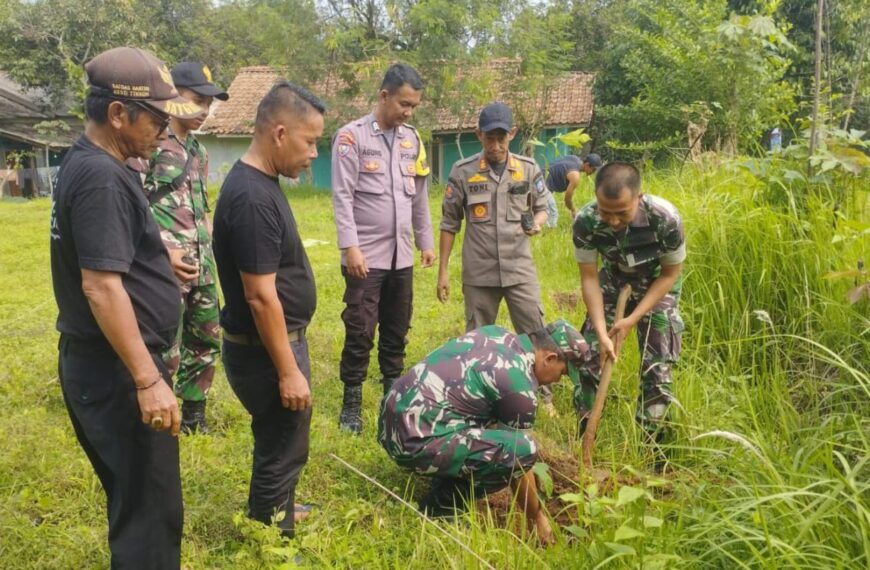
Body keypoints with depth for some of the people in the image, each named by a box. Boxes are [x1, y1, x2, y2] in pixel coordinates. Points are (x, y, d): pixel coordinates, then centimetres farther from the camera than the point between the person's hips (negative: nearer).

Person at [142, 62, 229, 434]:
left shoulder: (198, 149, 14)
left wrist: (209, 252, 16)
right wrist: (162, 252, -19)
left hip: (201, 267, 9)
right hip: (165, 269, -8)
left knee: (206, 342, 16)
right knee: (165, 353, -3)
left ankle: (193, 416, 32)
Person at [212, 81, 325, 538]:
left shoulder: (258, 183, 6)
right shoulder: (252, 198, -25)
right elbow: (261, 297, -25)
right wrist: (288, 370, -20)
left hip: (275, 342, 10)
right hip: (265, 349, -10)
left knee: (278, 441, 26)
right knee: (282, 446, 6)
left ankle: (275, 510, 46)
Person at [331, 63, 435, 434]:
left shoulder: (412, 140, 10)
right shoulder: (352, 136, -7)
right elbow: (342, 197, -12)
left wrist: (426, 241, 14)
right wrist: (350, 246, -18)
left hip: (401, 256, 5)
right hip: (366, 255, -5)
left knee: (397, 330, 13)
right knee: (360, 332, -1)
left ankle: (394, 391, 27)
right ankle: (352, 402, 11)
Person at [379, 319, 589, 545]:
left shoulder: (494, 332, 11)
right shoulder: (520, 385, -12)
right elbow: (517, 455, -3)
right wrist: (537, 517, 13)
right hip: (415, 441, -9)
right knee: (523, 450, -17)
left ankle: (445, 483, 19)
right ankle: (440, 507, -2)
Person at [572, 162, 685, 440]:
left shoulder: (665, 218, -35)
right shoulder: (585, 220, -31)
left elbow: (670, 274, -19)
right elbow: (589, 278, -19)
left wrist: (633, 319, -24)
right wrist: (601, 333, -27)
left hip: (657, 286, -2)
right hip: (613, 281, 2)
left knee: (657, 367, -6)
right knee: (588, 355, -1)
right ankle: (583, 436, 16)